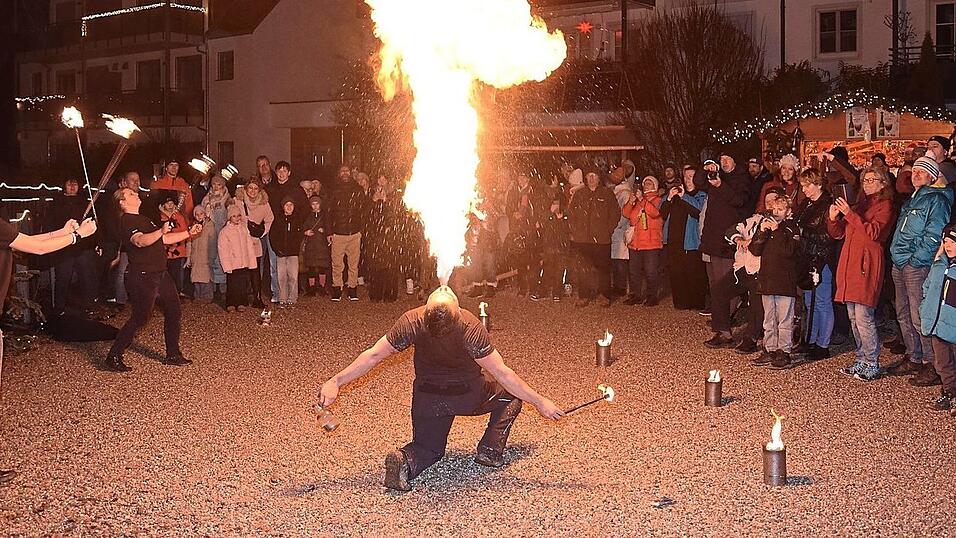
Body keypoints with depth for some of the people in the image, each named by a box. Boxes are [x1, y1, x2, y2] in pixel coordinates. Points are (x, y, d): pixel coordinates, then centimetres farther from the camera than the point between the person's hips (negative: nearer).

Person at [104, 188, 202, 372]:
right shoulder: (127, 221, -13)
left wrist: (189, 233, 17)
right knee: (139, 319, -7)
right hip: (142, 277, -10)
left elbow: (164, 239, 24)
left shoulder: (143, 219, 19)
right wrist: (160, 231, -48)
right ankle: (112, 359, 0)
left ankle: (173, 355, 21)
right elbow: (140, 241, -32)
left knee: (174, 312, 11)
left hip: (160, 274, 10)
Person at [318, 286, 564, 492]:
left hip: (427, 398, 2)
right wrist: (539, 402, -19)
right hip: (469, 397, -2)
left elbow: (373, 356, -20)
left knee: (427, 447, 20)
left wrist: (335, 381, -12)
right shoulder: (471, 328, -31)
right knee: (511, 392, 21)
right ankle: (491, 450, 4)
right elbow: (502, 373, -27)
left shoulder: (413, 322, -25)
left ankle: (404, 460, -16)